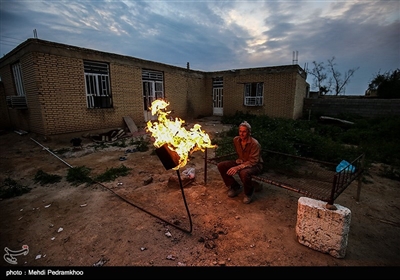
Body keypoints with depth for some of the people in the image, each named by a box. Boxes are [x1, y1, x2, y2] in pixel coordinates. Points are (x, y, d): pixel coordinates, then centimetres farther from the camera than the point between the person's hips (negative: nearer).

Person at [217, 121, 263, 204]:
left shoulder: (254, 143, -25)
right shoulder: (236, 140, -7)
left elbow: (253, 162, -28)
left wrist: (238, 167, -37)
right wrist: (239, 160, -1)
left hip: (255, 165, -6)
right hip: (242, 162, 6)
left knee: (244, 173, -41)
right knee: (221, 165, -10)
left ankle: (249, 192, -6)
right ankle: (235, 187, 6)